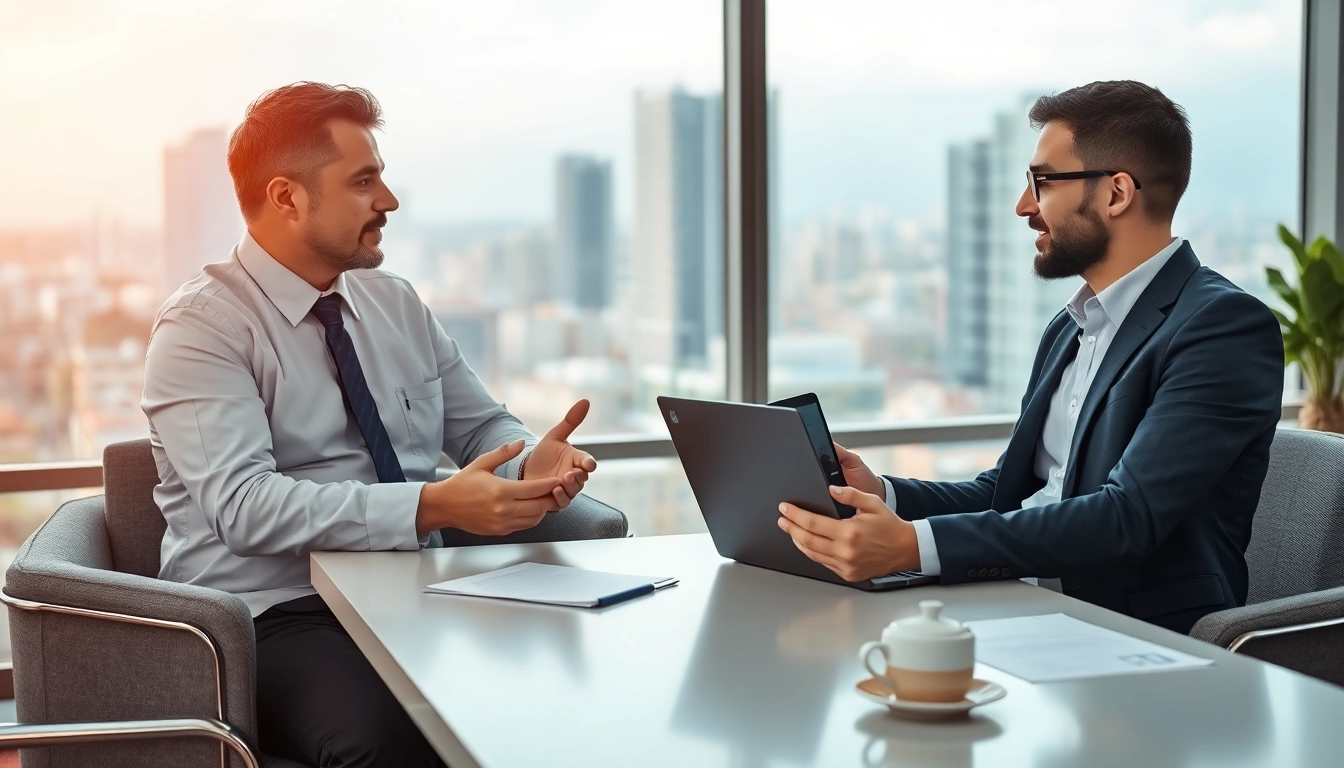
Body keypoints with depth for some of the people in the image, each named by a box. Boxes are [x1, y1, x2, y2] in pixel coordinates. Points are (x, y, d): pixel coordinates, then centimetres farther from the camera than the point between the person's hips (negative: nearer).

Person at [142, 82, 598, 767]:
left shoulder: (396, 304, 15)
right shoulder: (200, 328, -6)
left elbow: (481, 428, 19)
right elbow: (245, 506, -19)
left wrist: (531, 463, -6)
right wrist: (433, 507, -28)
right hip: (275, 614, -6)